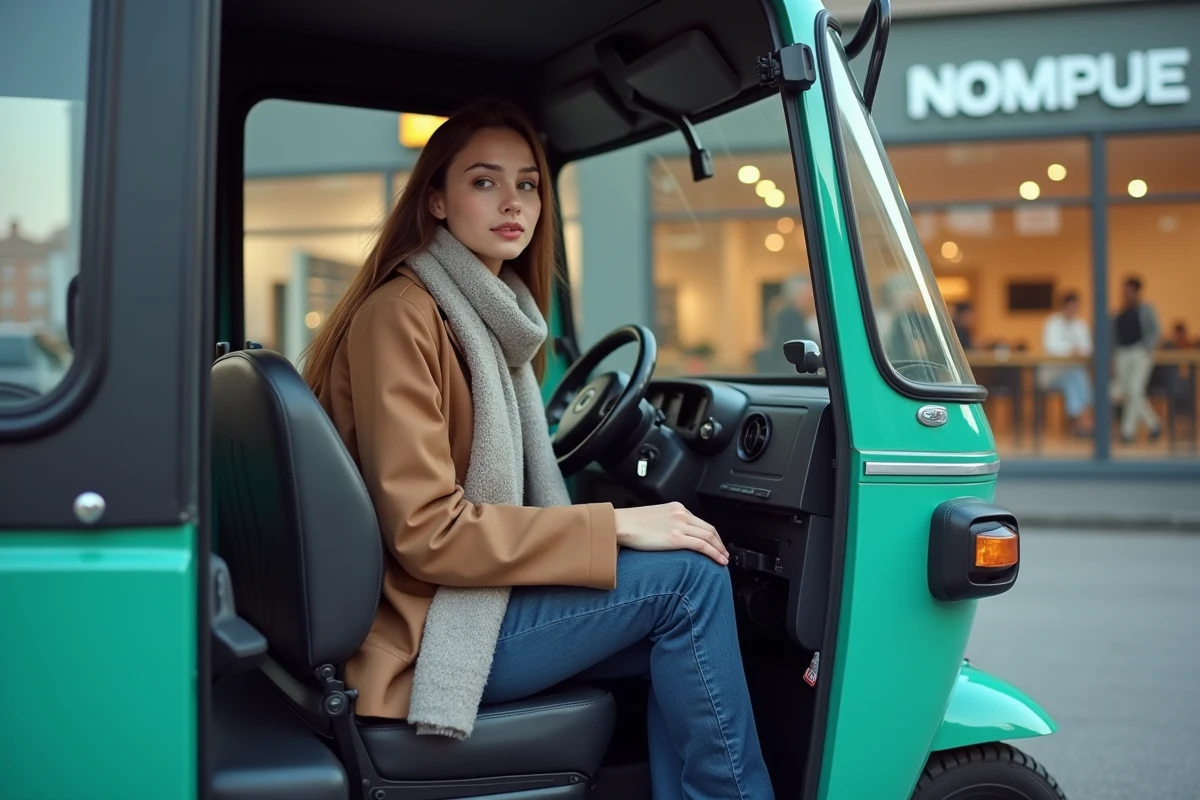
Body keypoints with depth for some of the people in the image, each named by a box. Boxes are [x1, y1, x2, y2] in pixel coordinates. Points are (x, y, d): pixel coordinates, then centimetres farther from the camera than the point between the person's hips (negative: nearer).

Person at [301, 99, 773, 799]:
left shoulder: (498, 315, 14)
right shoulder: (401, 316, -14)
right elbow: (425, 532, -20)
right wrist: (614, 527, -19)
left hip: (474, 593, 8)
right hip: (426, 632, -8)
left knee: (682, 647, -9)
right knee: (689, 576, -15)